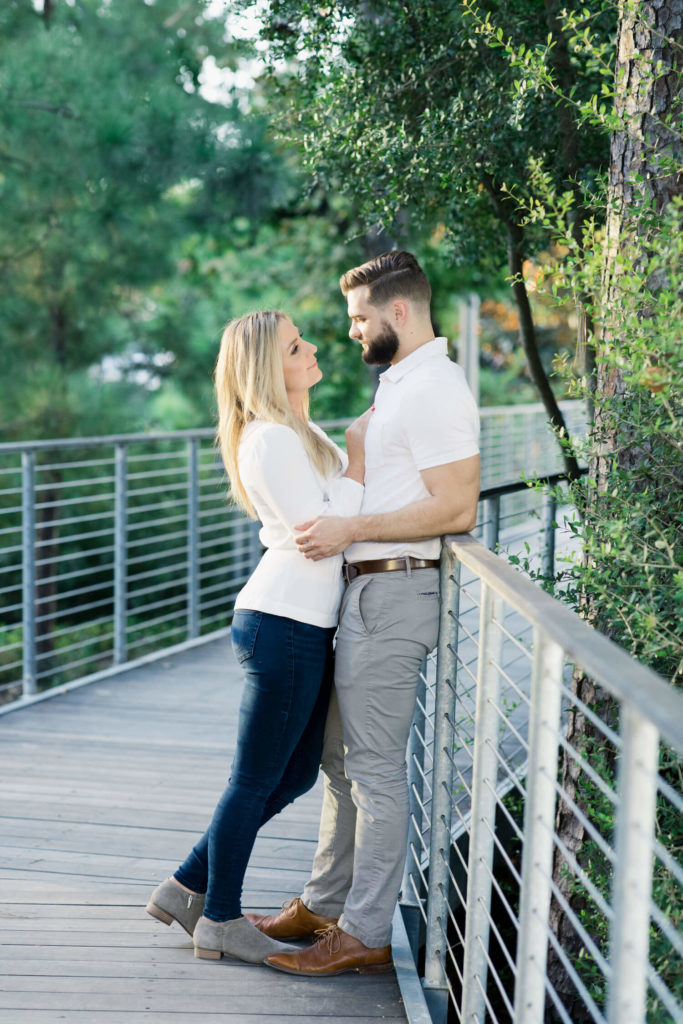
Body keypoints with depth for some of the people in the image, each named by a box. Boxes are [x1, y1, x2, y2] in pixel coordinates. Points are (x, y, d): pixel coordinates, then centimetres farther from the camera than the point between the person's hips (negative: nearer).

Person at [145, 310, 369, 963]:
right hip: (284, 623, -10)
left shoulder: (299, 433, 17)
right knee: (256, 780, 2)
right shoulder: (270, 439, -15)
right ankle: (220, 921, 17)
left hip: (305, 625, 10)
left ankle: (186, 887, 26)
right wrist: (359, 453, -11)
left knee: (296, 774, 17)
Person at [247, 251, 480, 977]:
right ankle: (324, 905, 28)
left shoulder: (434, 390, -16)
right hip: (366, 591, 11)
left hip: (393, 592, -11)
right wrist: (326, 512, 21)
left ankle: (365, 935, 4)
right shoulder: (400, 382, 18)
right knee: (342, 756, 17)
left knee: (374, 767, -4)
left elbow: (456, 509, -23)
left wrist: (350, 529, -21)